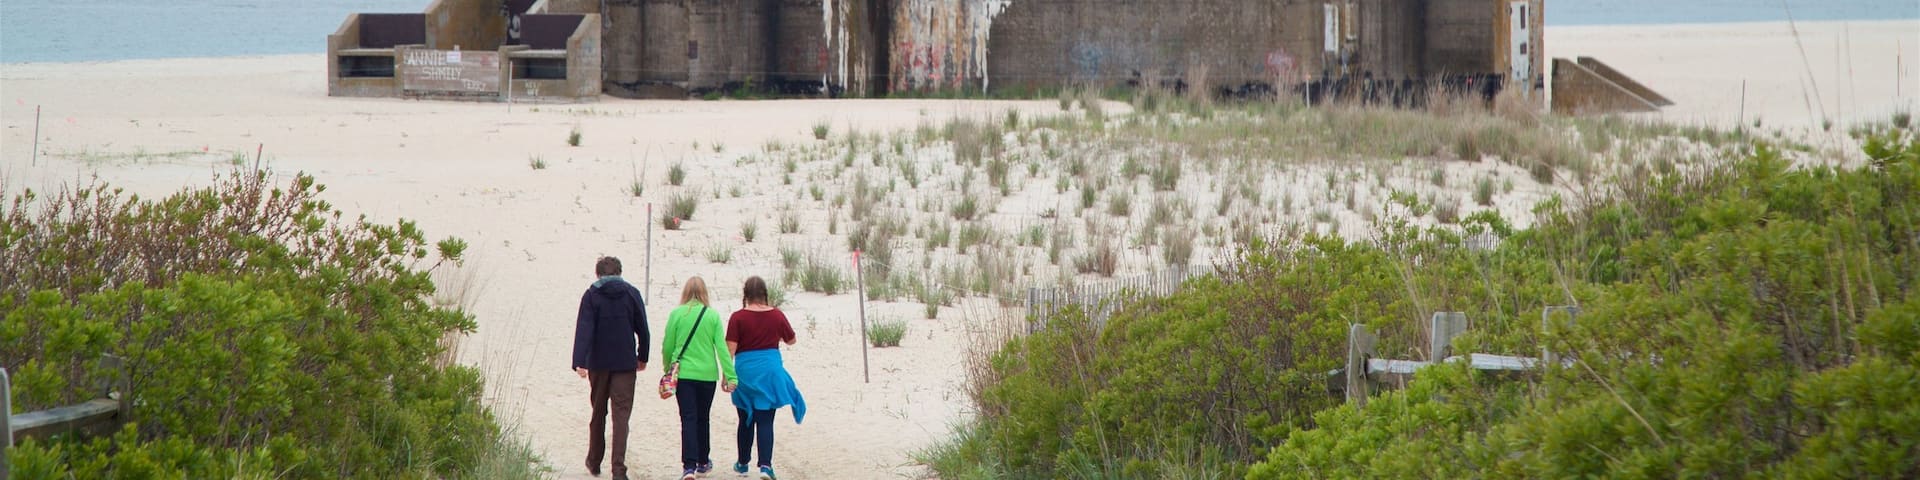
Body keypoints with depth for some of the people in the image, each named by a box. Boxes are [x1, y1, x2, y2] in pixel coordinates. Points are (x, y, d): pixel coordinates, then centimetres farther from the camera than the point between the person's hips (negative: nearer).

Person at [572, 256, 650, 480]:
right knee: (621, 415, -3)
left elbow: (584, 330, -13)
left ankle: (594, 462, 28)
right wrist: (642, 357, 18)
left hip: (598, 363, 0)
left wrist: (579, 362, -19)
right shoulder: (632, 294, 1)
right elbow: (642, 329, 5)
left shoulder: (591, 295, -3)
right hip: (625, 363, 0)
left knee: (598, 412, 17)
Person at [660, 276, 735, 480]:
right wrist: (729, 375, -3)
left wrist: (668, 370, 18)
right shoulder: (713, 316, -3)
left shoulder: (676, 314, -4)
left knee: (688, 419, -3)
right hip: (707, 374, 1)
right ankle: (703, 462, 29)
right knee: (703, 418, 17)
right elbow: (722, 347, -5)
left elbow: (667, 347, 2)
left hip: (683, 373, -1)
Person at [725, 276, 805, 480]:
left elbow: (730, 348, -12)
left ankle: (743, 463, 28)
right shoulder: (777, 315, -2)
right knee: (765, 421, 1)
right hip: (770, 370, 1)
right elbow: (791, 340, 13)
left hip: (745, 370, -1)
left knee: (746, 420, 15)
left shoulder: (738, 317, -8)